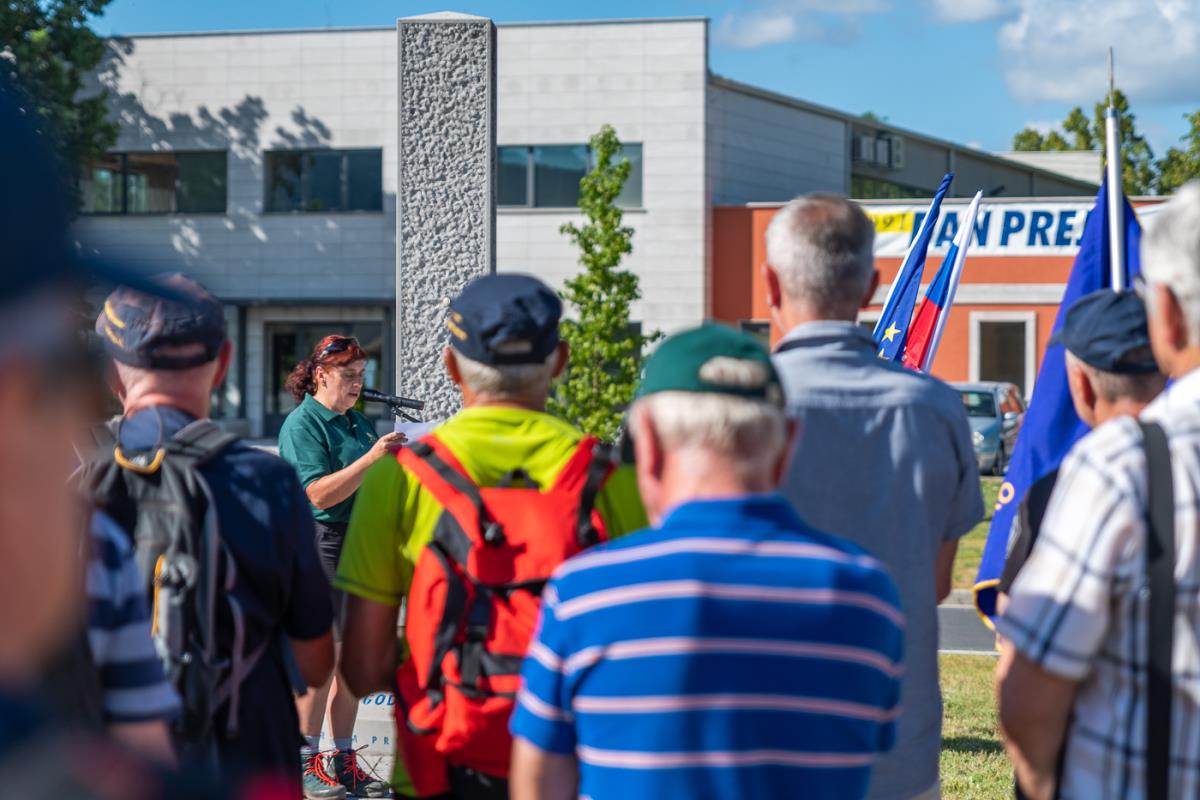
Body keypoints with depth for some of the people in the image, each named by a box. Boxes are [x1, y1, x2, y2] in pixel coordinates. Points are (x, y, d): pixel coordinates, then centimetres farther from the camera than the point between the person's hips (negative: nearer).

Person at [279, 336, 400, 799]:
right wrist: (371, 458, -24)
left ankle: (344, 761, 16)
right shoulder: (303, 424, -7)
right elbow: (320, 493, -18)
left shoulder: (359, 423, 17)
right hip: (321, 542, -8)